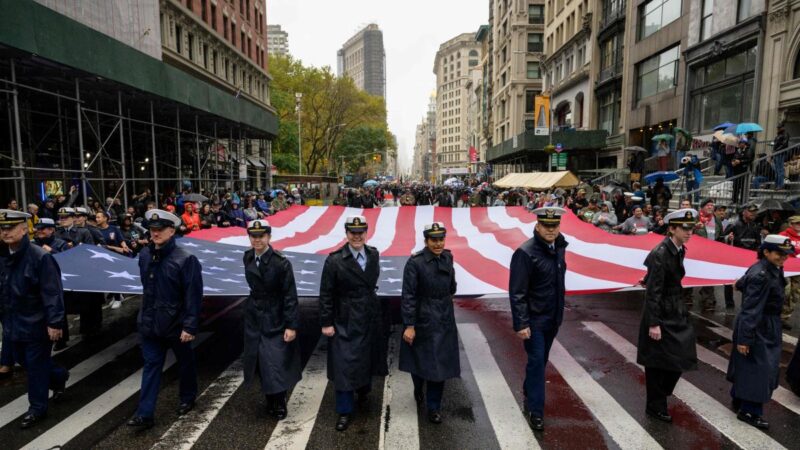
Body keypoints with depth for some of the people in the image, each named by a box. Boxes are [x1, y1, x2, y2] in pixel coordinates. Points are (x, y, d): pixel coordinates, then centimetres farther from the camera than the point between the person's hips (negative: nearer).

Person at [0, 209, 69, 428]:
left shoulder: (40, 257, -21)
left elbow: (52, 293, -22)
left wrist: (54, 323, -22)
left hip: (36, 324, -8)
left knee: (35, 365, 5)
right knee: (22, 360, 20)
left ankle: (37, 408, 22)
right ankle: (59, 376, 43)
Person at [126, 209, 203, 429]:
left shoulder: (185, 259, -20)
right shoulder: (144, 255, 0)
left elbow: (193, 295, -20)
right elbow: (147, 287, 15)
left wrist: (190, 326, -21)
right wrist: (146, 313, 18)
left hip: (176, 323, -4)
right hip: (150, 322, 4)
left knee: (185, 362, 15)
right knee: (151, 365, 7)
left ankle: (188, 398, 37)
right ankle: (145, 414, 13)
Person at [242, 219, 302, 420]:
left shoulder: (281, 262, -19)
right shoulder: (248, 258, -1)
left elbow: (290, 296, -17)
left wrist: (291, 325, -19)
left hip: (275, 319, -5)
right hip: (254, 316, 5)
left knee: (277, 362, 0)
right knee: (261, 360, 12)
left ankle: (280, 403, 20)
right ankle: (270, 400, 29)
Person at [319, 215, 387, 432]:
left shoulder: (374, 255, -1)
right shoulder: (334, 260, -14)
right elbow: (326, 294, -11)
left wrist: (375, 308, 10)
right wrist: (326, 323, -10)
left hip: (370, 318, 5)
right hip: (345, 320, -4)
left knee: (368, 357, 20)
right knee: (344, 364, 2)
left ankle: (363, 390, 47)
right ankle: (344, 411, 18)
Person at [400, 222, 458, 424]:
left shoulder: (447, 257, -3)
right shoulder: (415, 262, -19)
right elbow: (408, 295, -17)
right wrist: (409, 326, -17)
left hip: (444, 319, 4)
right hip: (422, 319, -4)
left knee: (439, 363, 7)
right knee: (419, 359, 16)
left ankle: (434, 407, 24)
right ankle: (418, 388, 47)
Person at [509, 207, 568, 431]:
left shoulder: (559, 248, 1)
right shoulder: (525, 252, -21)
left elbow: (558, 283, 11)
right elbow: (517, 292, -21)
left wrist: (559, 313, 14)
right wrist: (521, 324, -22)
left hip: (552, 317, 7)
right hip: (534, 319, -7)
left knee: (541, 360, 19)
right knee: (537, 361, -1)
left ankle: (529, 391, 41)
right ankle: (535, 410, 12)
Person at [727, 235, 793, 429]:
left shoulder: (773, 269, 3)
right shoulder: (760, 275, -24)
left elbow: (741, 285, 18)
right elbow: (751, 309, -24)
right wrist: (744, 339, -23)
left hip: (768, 326, 9)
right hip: (758, 328, -9)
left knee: (746, 365, 19)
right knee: (758, 368, -1)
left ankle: (738, 399, 34)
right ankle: (750, 411, 11)